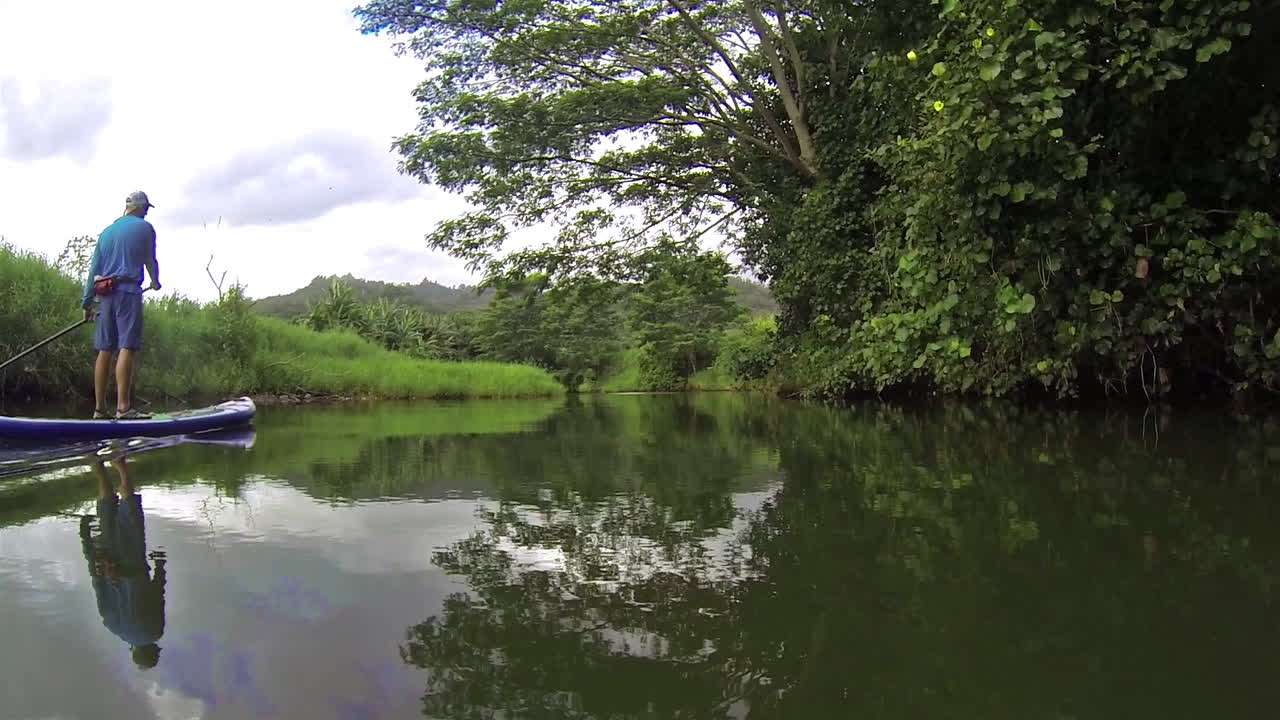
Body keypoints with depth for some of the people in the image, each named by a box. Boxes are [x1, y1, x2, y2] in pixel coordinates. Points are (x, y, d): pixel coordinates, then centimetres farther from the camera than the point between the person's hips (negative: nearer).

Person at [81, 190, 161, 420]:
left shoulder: (107, 231, 19)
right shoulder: (144, 228, 2)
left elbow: (94, 269, 17)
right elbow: (150, 260, 12)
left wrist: (87, 302, 20)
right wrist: (155, 282, 33)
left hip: (106, 295, 6)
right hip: (128, 291, -6)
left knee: (105, 350, 7)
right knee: (127, 348, -12)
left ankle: (100, 408, 9)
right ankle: (123, 407, -18)